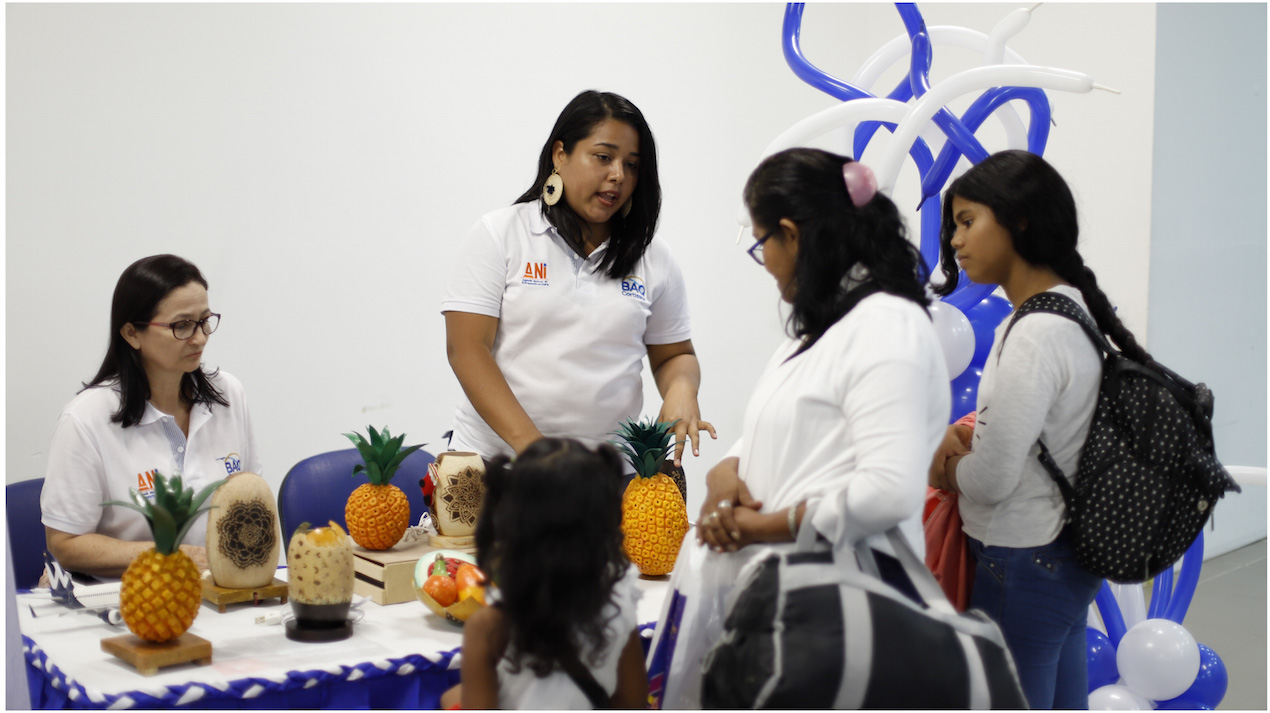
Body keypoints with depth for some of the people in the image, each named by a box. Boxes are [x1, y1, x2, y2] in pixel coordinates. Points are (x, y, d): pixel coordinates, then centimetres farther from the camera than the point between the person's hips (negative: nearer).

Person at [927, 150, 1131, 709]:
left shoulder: (1034, 338, -23)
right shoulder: (1072, 313, 7)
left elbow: (991, 479, -22)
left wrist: (944, 467, -2)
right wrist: (965, 440, 1)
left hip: (1022, 566, -9)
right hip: (1064, 552, 10)